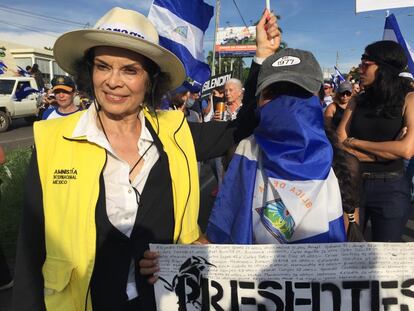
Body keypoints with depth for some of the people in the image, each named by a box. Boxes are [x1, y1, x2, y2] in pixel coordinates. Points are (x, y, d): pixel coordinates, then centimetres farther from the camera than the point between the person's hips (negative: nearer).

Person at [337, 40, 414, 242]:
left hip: (390, 189, -2)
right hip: (352, 184, 2)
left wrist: (355, 142, -9)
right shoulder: (357, 101, 5)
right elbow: (339, 144, -5)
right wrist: (389, 150, -12)